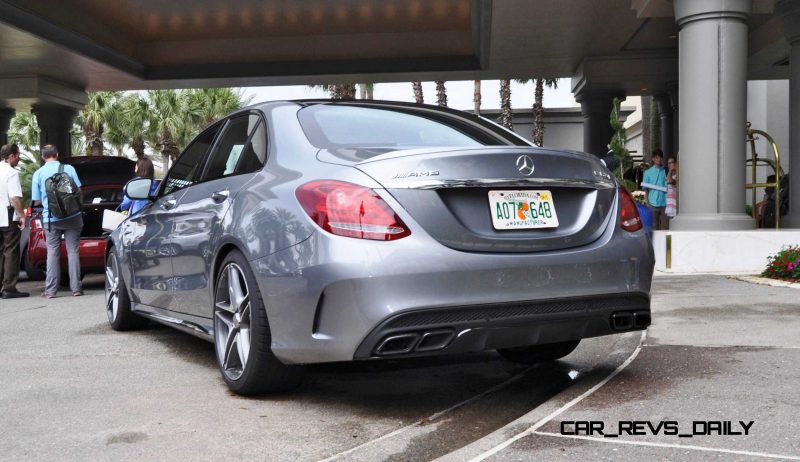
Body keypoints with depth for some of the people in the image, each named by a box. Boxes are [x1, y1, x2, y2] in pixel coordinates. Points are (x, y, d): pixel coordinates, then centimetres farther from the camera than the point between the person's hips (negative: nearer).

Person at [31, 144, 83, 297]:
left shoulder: (38, 174, 1)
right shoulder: (69, 169, 0)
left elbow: (37, 201, 4)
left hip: (50, 219, 0)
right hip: (72, 216, 0)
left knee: (52, 253, 7)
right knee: (73, 252, 3)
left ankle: (50, 290, 6)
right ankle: (76, 288, 3)